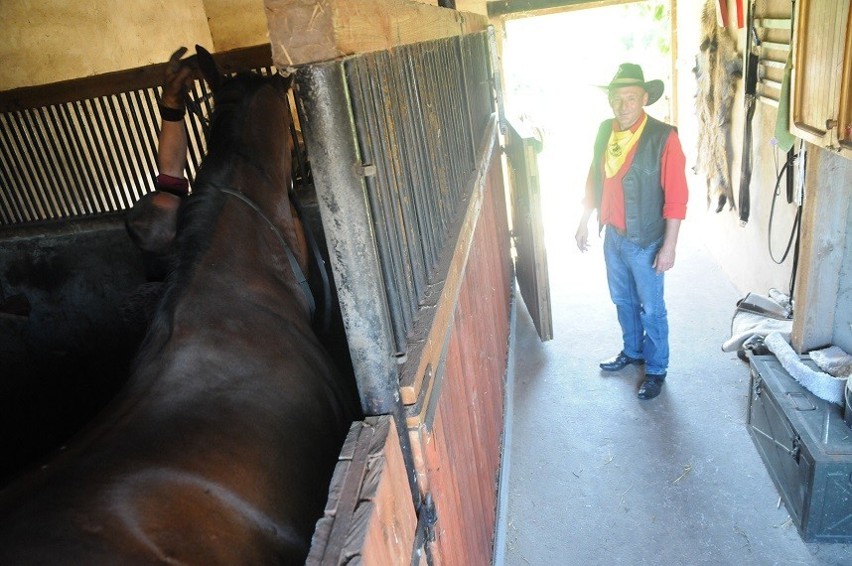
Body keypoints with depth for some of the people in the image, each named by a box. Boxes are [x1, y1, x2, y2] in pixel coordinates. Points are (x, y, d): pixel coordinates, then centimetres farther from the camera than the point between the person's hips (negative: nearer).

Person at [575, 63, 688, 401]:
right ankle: (632, 351, 44)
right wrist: (584, 222, 13)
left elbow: (676, 197, -18)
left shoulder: (663, 137, -20)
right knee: (622, 300, 22)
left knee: (651, 309, 9)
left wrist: (669, 246, -18)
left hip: (645, 241, -6)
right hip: (612, 236, 6)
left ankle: (656, 369, 28)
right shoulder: (605, 131, -1)